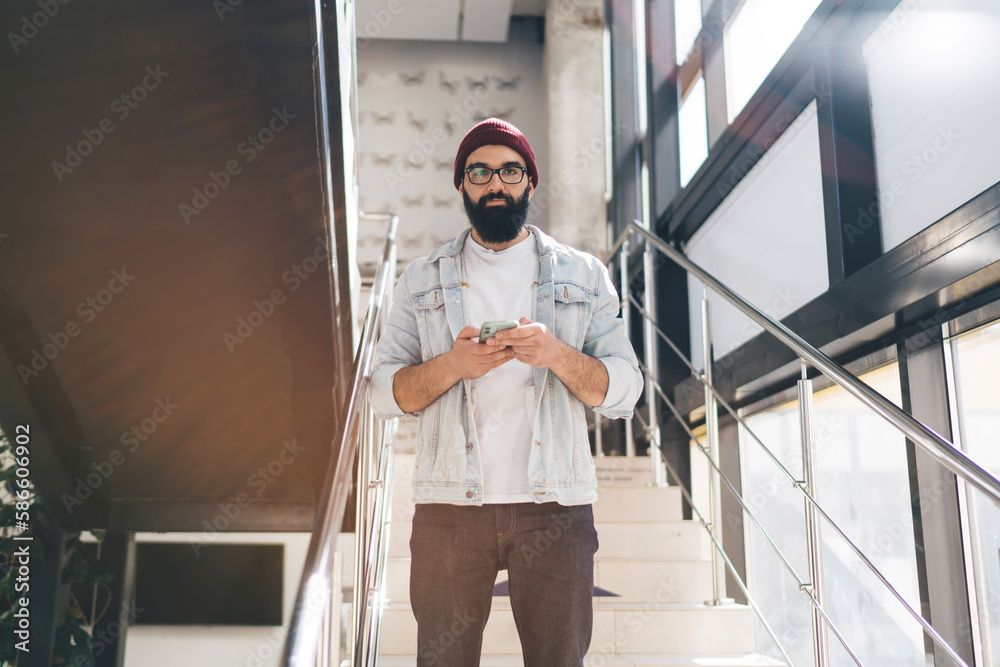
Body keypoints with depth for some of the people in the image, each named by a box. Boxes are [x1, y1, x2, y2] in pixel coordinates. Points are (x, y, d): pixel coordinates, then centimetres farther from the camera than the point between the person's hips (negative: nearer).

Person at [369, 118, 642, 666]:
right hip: (449, 503, 0)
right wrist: (452, 365, -14)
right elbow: (385, 393, 5)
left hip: (554, 504, 0)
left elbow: (624, 390, 3)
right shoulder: (421, 280, 11)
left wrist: (556, 354, -15)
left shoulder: (584, 276, 10)